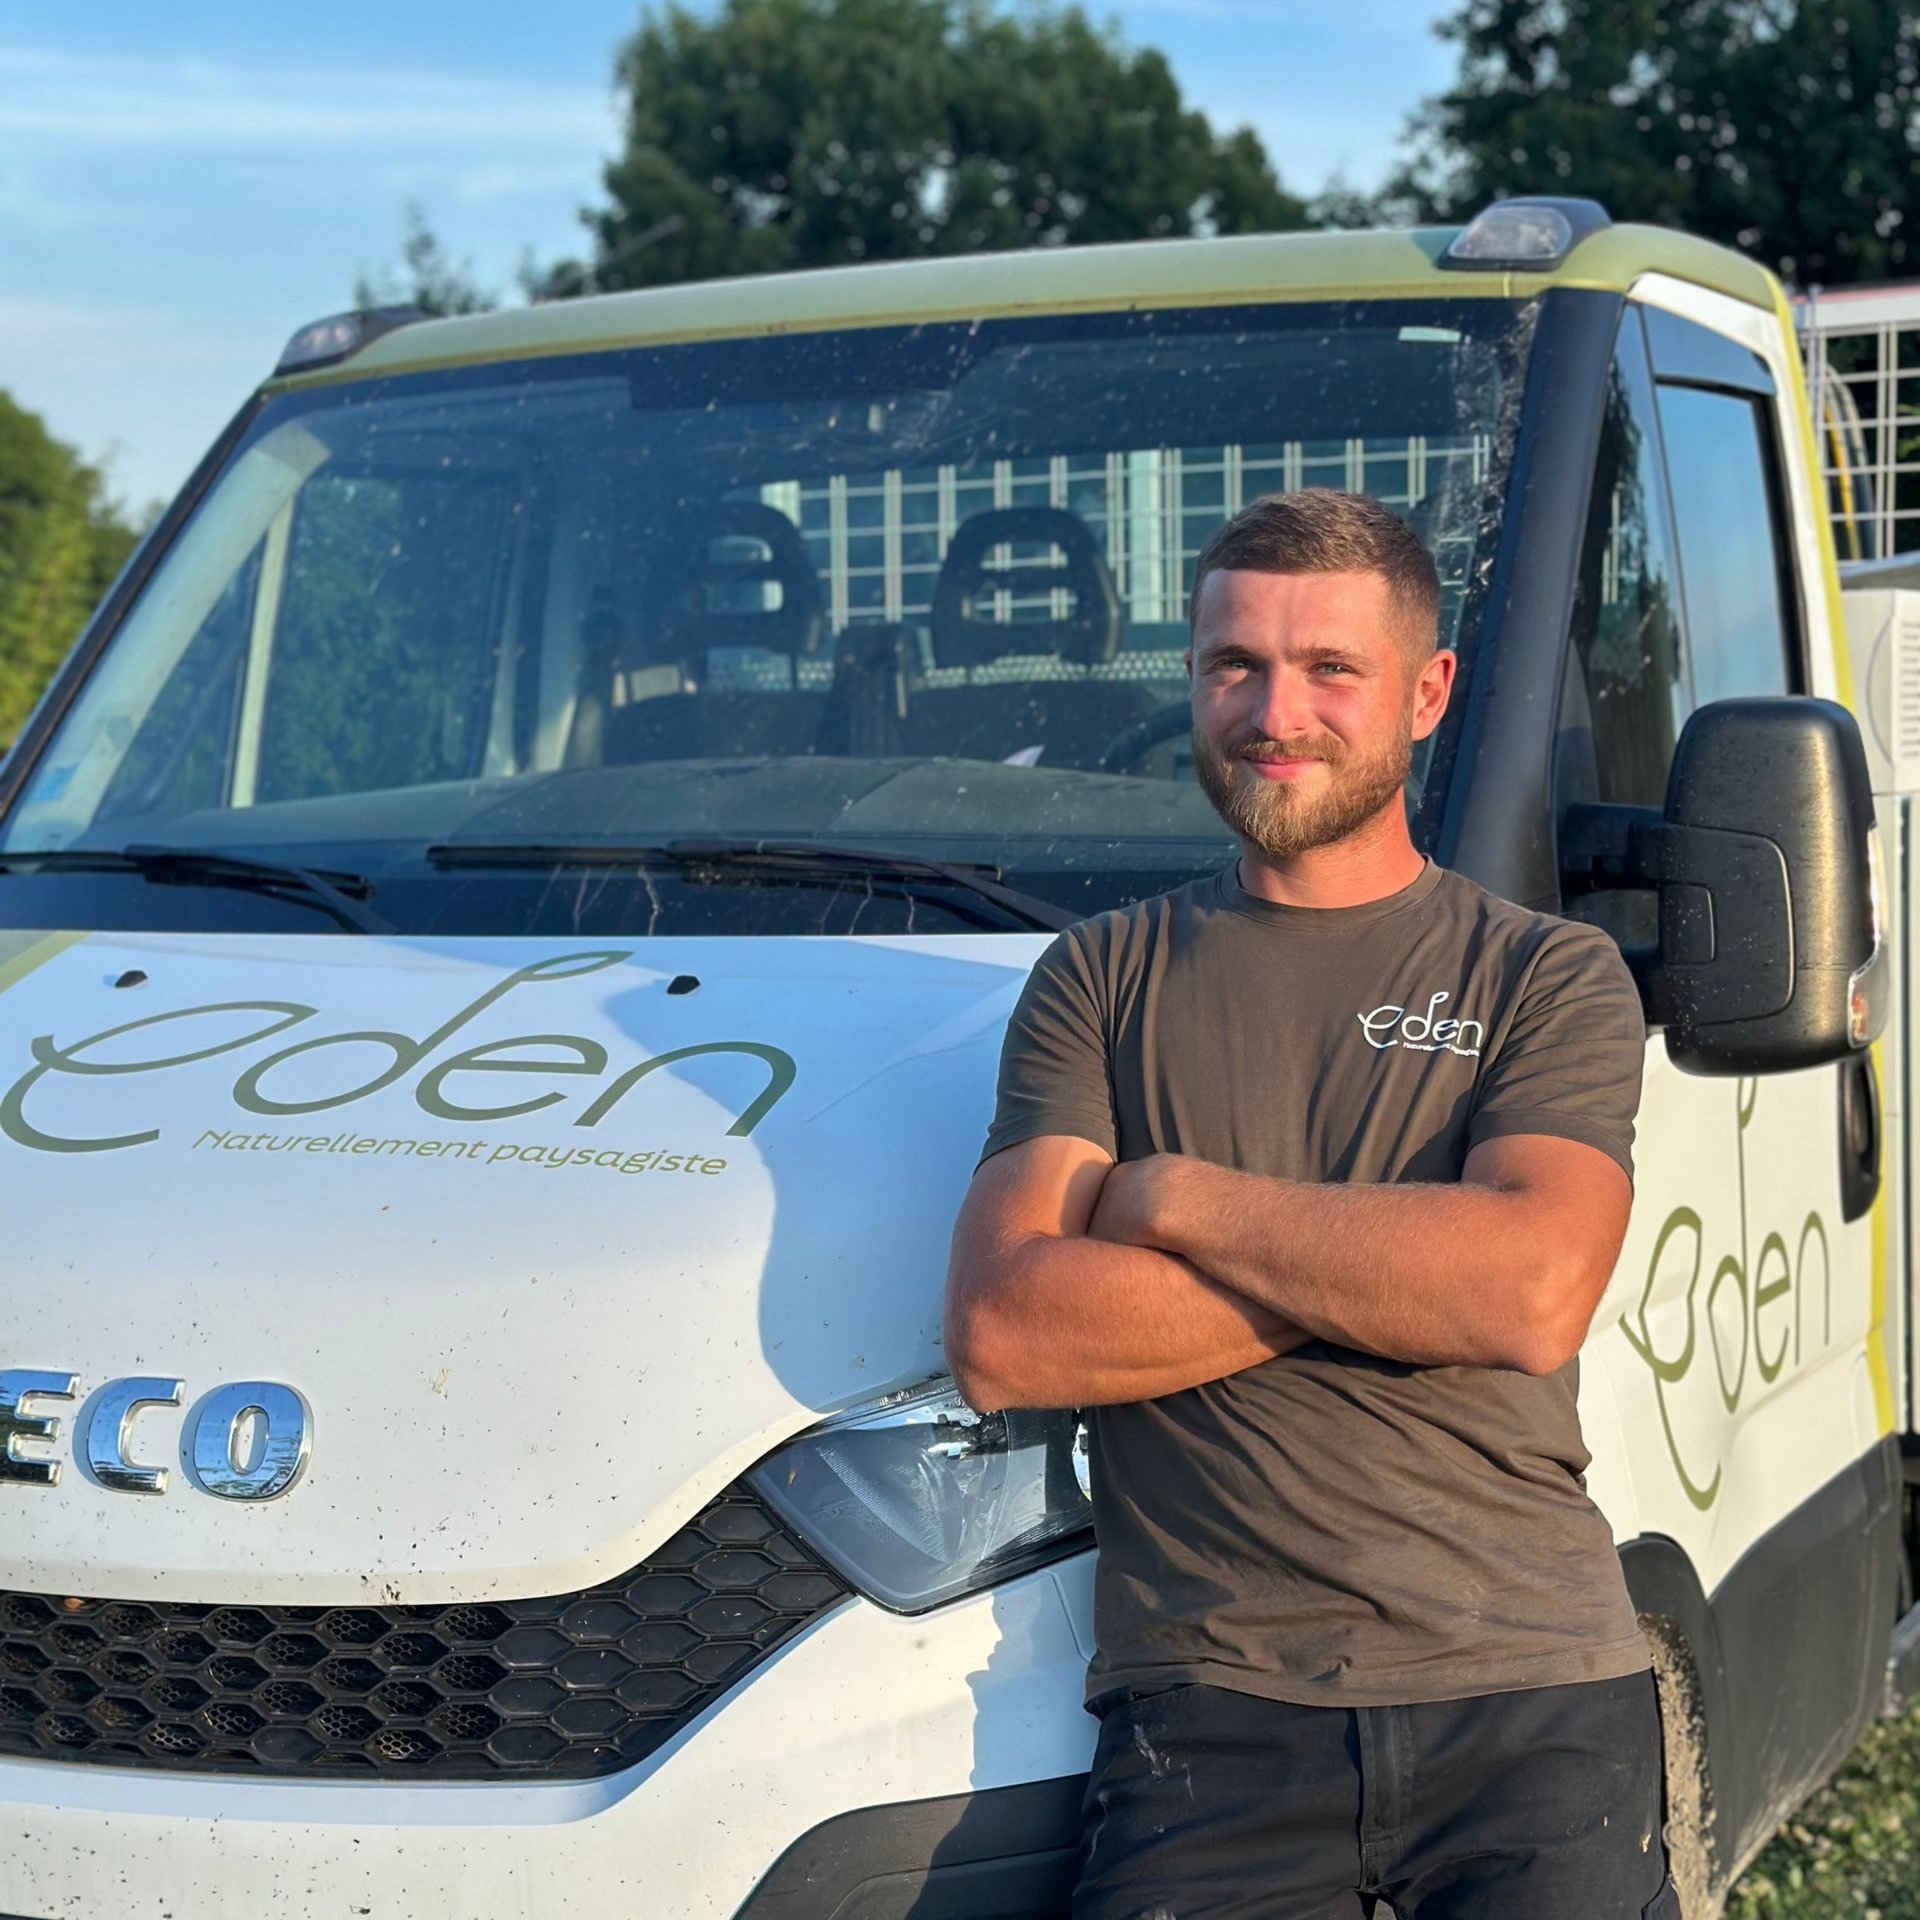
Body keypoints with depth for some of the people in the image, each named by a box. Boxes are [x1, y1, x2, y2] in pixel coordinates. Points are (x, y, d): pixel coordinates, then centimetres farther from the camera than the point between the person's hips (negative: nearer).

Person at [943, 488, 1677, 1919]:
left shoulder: (1552, 978, 9)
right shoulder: (1104, 979, 13)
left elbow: (1535, 1293, -10)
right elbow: (1001, 1335, -2)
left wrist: (1177, 1199, -4)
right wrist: (1376, 1268, -6)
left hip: (1529, 1691, 0)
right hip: (1208, 1706, 0)